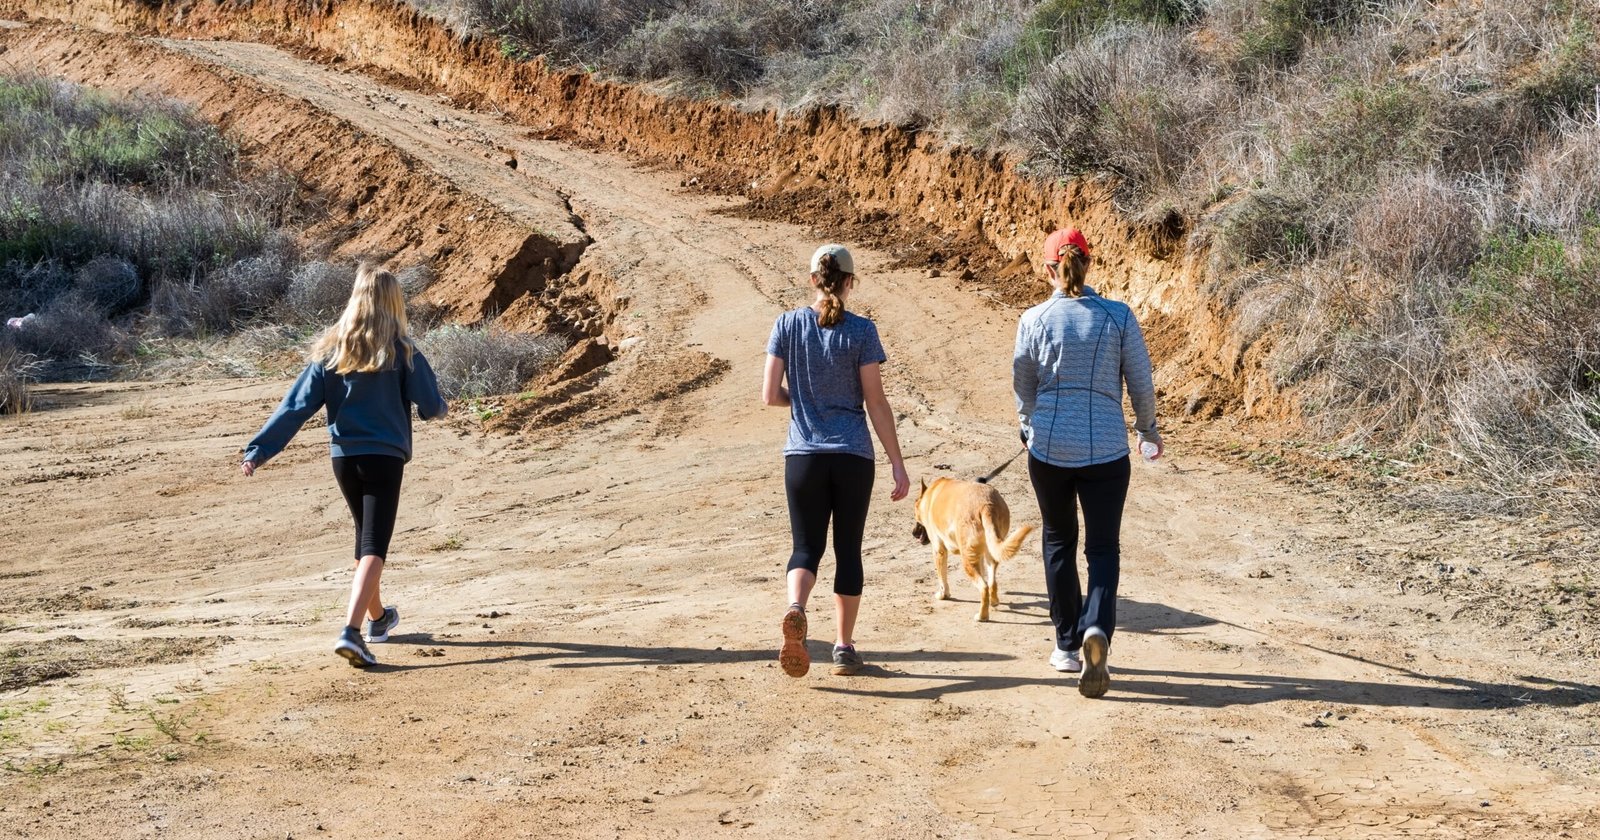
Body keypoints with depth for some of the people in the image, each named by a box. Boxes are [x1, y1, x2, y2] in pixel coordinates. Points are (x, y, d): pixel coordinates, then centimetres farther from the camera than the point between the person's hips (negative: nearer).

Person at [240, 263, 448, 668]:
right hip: (385, 457, -5)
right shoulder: (401, 351, -7)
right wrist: (440, 408, 21)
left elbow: (297, 405, -2)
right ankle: (351, 631, -25)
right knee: (374, 547, -8)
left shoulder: (330, 349, 3)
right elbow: (431, 405, -4)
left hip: (343, 458, 5)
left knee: (366, 538, 24)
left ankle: (377, 616, 41)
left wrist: (258, 450, -2)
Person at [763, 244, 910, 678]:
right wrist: (897, 463, -2)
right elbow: (876, 402, -7)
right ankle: (844, 648, 17)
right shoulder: (861, 331, -6)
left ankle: (796, 609, -23)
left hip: (803, 456, 1)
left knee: (806, 547, 8)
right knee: (848, 549, 12)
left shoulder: (788, 325, -1)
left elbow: (770, 394, -1)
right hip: (853, 458, -1)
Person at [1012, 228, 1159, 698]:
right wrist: (1148, 429, 20)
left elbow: (1022, 386, 7)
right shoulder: (1118, 317, -4)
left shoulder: (1034, 320, -4)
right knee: (1103, 548, 4)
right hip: (1105, 450, -1)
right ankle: (1097, 629, -22)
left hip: (1048, 448, 1)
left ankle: (1067, 646, 22)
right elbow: (1141, 383, 2)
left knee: (1059, 542, 18)